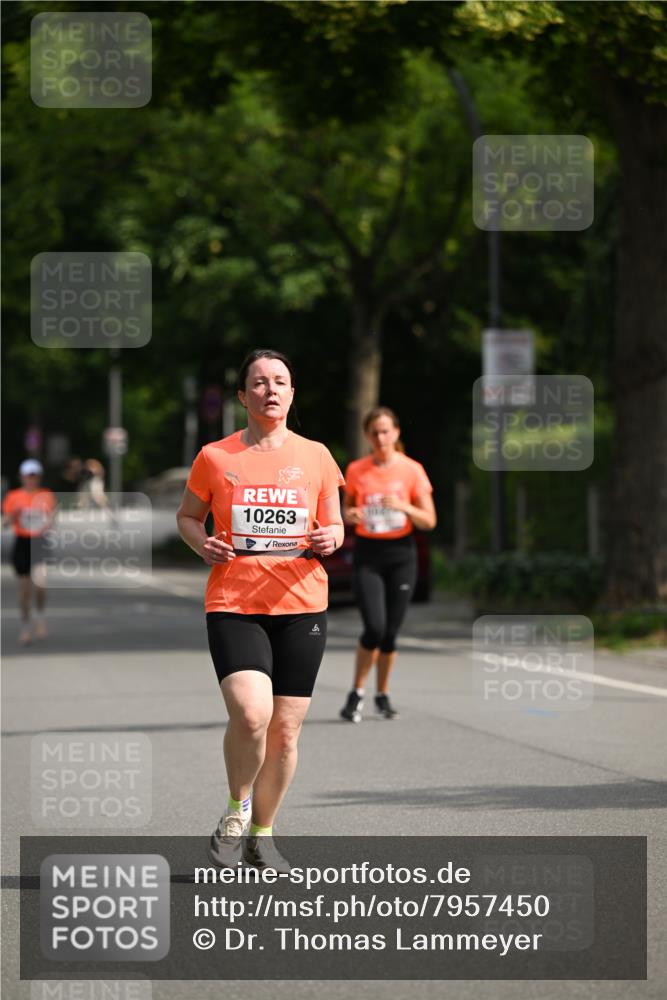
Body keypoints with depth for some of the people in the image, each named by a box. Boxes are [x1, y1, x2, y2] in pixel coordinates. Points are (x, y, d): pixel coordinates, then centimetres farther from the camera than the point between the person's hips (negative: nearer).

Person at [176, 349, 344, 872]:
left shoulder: (315, 456, 7)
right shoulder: (215, 457, 2)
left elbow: (333, 524, 16)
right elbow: (187, 515, 16)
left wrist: (330, 538, -7)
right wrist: (203, 544, -5)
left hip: (301, 607, 2)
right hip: (233, 606, -2)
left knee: (285, 730, 3)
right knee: (250, 714, -22)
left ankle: (262, 834, 22)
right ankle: (237, 810, 4)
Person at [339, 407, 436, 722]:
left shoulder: (412, 470, -1)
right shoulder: (356, 470, 1)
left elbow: (429, 521, -1)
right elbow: (346, 510, 14)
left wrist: (403, 506, -18)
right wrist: (350, 515, -10)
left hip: (401, 553, 1)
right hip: (367, 555, -1)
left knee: (391, 630, 4)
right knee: (375, 627, -16)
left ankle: (383, 694, 23)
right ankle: (356, 694, 0)